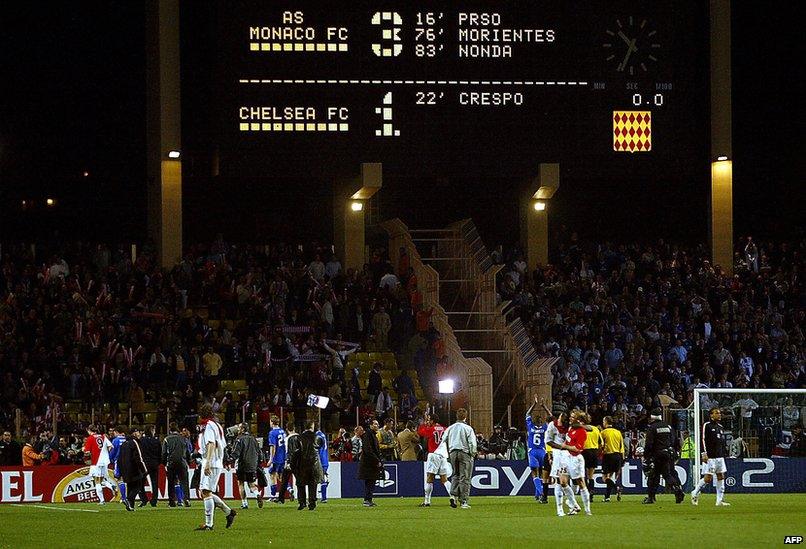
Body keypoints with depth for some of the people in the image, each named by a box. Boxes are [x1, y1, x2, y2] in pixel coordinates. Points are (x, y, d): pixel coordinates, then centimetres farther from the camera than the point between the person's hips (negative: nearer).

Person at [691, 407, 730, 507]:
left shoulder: (720, 427, 17)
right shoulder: (707, 425, -6)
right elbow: (703, 440, -12)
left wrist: (724, 454, 19)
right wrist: (705, 454, -19)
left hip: (720, 456, 8)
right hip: (710, 457, -8)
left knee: (721, 477, 4)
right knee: (708, 478, -10)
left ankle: (720, 500, 6)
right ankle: (695, 494, 8)